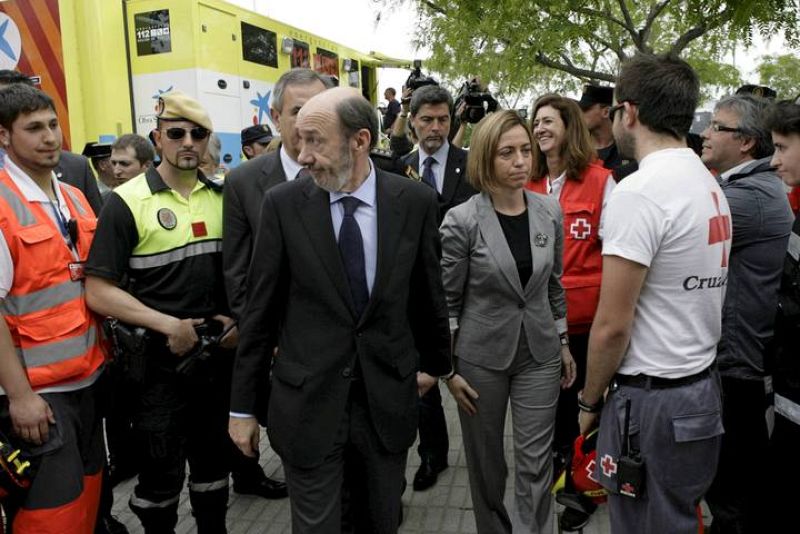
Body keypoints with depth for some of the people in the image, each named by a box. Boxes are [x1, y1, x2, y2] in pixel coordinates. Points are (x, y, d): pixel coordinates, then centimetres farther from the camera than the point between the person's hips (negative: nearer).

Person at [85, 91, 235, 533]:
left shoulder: (223, 197, 3)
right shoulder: (127, 202, -9)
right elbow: (99, 292, -13)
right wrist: (169, 325, -20)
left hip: (220, 353, 4)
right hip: (160, 358, -4)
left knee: (213, 461, 20)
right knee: (160, 475, 10)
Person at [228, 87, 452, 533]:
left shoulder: (415, 201, -6)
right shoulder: (283, 204, -8)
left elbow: (430, 290, 6)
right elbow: (260, 309, -4)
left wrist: (435, 361, 17)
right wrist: (243, 406, 1)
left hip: (388, 400, 2)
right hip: (307, 403, -1)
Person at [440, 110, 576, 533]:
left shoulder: (549, 211, -2)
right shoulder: (461, 221, -13)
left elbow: (554, 283, 9)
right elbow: (447, 300, -7)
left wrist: (564, 343, 12)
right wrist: (449, 368, -6)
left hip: (539, 354, 2)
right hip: (481, 355, -2)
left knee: (535, 460, 5)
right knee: (485, 459, 14)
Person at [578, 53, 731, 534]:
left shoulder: (639, 191, -20)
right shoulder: (710, 184, 9)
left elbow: (612, 326, -20)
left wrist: (590, 402, -4)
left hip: (651, 401, -9)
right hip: (703, 387, 9)